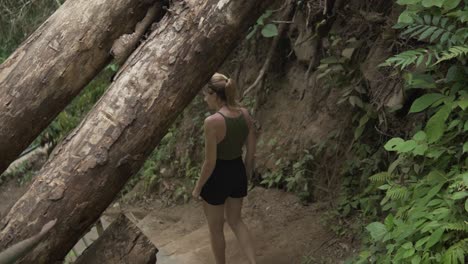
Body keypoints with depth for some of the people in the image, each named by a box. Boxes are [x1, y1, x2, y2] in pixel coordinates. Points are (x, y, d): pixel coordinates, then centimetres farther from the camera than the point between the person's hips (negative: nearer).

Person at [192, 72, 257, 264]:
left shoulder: (212, 121, -26)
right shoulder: (245, 114, -6)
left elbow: (210, 162, -21)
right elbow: (251, 150, 4)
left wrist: (197, 188, -6)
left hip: (218, 176, -6)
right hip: (238, 172, 7)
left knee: (216, 228, 17)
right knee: (235, 221, 26)